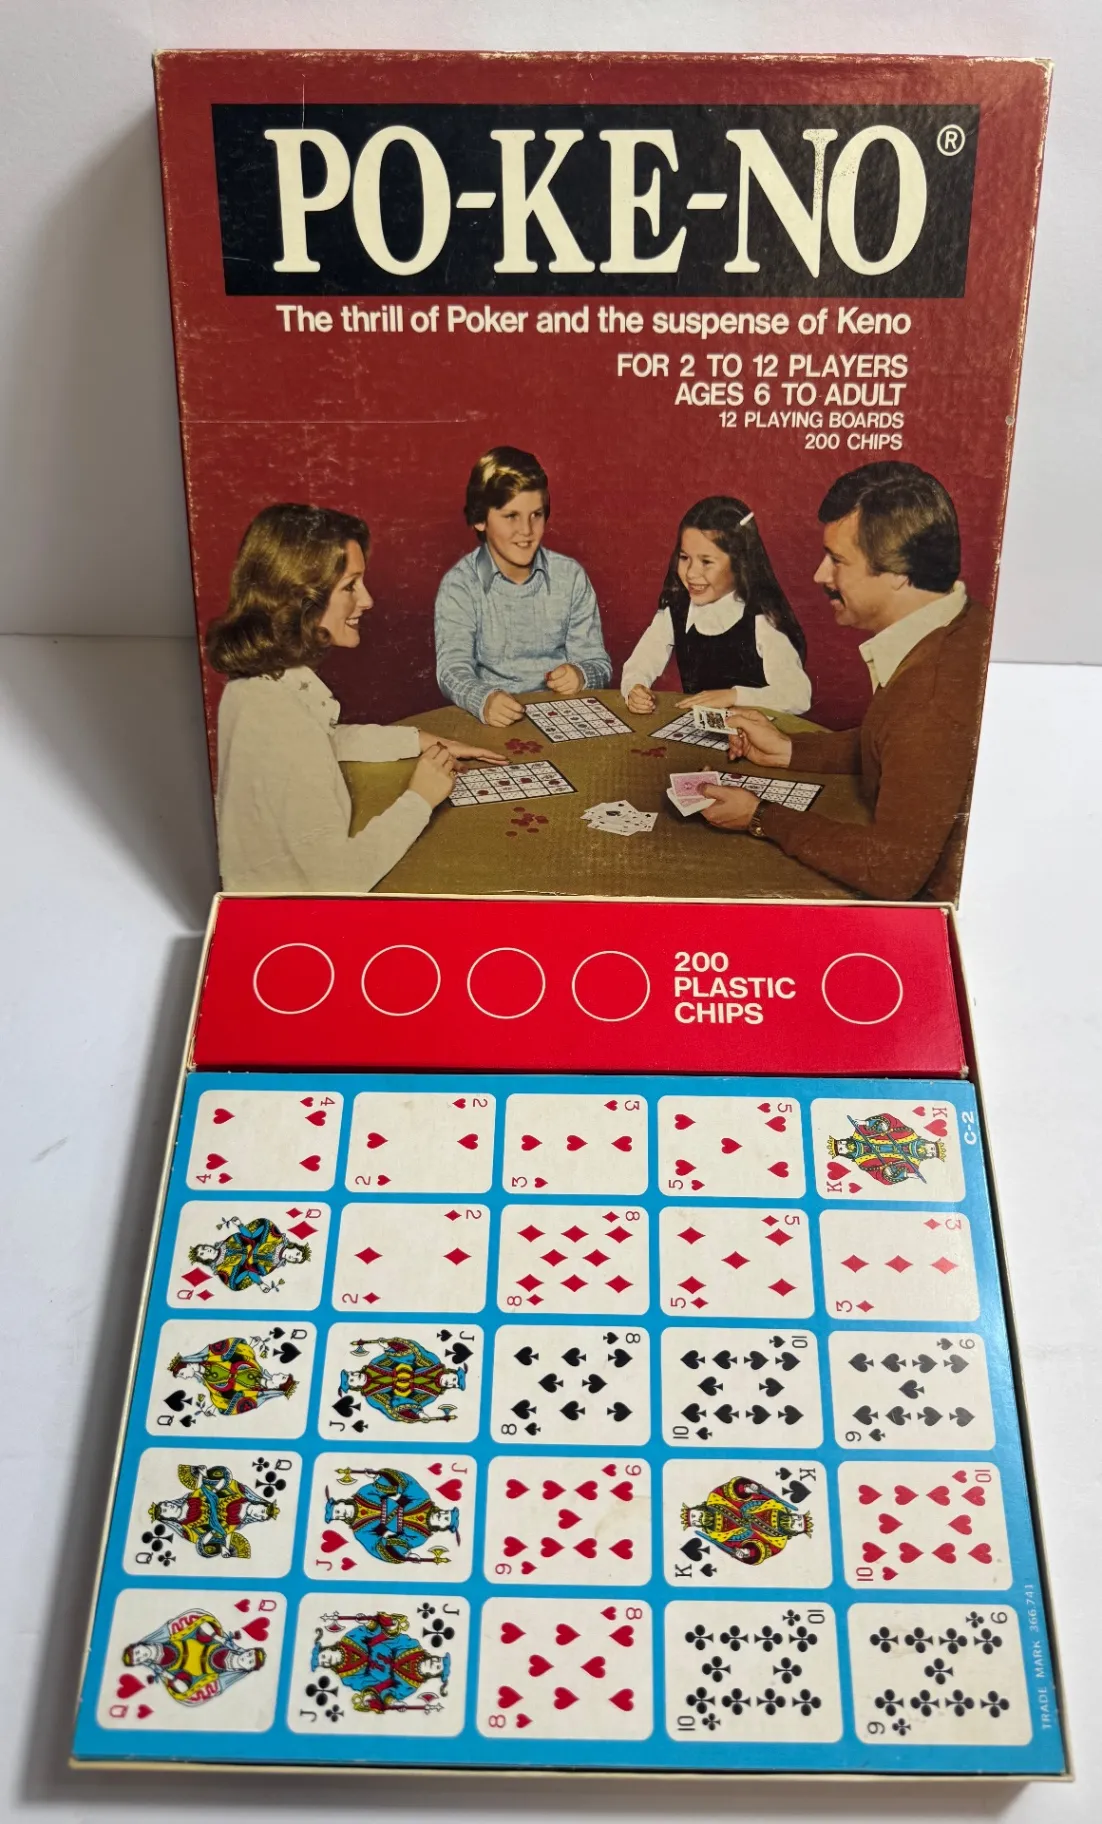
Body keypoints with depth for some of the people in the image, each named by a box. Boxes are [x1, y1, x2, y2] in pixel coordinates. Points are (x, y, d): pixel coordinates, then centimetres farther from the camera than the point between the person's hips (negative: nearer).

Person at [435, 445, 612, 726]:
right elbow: (453, 669, -13)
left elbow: (598, 663, 7)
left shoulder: (571, 576, 6)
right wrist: (483, 700, -35)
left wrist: (581, 675, -17)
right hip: (494, 723, -1)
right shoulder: (458, 586, -2)